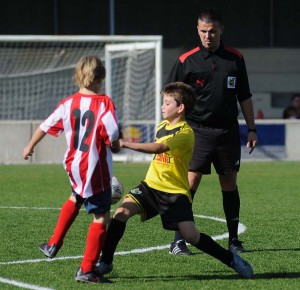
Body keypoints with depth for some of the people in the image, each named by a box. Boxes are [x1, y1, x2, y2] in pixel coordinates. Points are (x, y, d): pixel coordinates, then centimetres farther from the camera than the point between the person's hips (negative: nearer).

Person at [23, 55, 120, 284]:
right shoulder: (104, 104, -15)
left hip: (74, 165, 6)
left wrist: (30, 147, 29)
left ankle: (54, 244, 39)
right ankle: (87, 270, 0)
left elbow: (44, 127, 12)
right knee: (101, 217, 2)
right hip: (96, 170, -6)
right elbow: (114, 142, -20)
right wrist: (116, 147, 4)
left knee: (76, 197, 35)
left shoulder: (68, 104, 0)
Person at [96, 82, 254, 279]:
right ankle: (105, 262, -7)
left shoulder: (185, 133, -16)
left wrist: (126, 144, -34)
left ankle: (232, 260, 6)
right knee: (122, 212, -16)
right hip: (151, 185, 6)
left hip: (175, 192, -6)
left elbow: (159, 148, -30)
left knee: (191, 236, -14)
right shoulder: (162, 126, 10)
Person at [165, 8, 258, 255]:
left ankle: (234, 240, 16)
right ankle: (179, 241, -7)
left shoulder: (235, 59, 6)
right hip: (198, 130, -3)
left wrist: (252, 129, 11)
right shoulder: (187, 61, -3)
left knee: (230, 183, 7)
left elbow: (244, 97, 13)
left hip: (228, 131, 3)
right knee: (190, 181, -10)